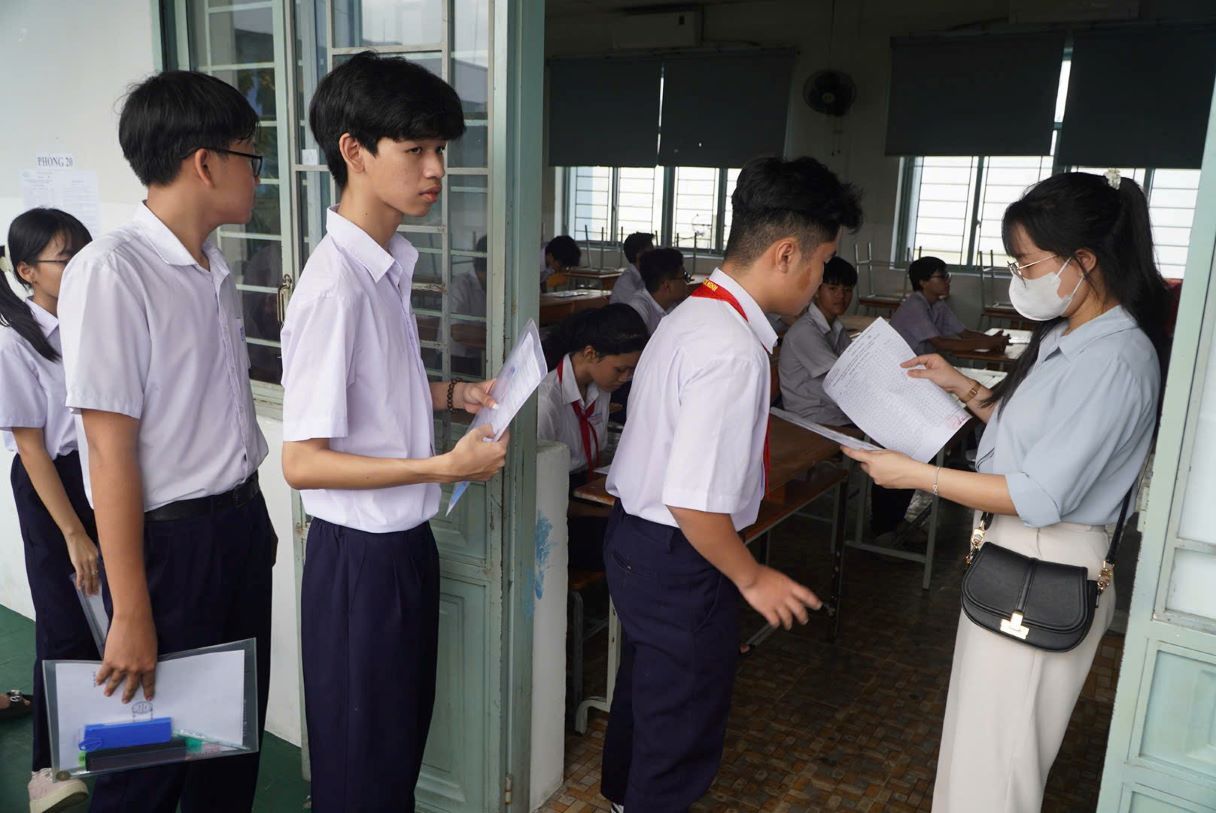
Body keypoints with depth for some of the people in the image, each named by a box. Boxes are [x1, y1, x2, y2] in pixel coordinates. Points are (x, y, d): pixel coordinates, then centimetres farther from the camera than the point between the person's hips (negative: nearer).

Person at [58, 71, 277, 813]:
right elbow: (111, 451, -19)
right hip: (171, 541, -7)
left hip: (241, 528, 7)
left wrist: (251, 519, 15)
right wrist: (131, 614, -17)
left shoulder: (218, 271, 7)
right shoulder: (110, 271, -17)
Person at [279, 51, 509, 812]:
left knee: (404, 734, 25)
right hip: (359, 553, -8)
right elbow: (302, 461, -23)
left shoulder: (393, 264, 3)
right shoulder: (335, 284, -23)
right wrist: (443, 467, -26)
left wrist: (455, 393, 2)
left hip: (406, 540, 8)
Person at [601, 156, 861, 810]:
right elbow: (695, 503, -29)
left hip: (636, 539, 10)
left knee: (645, 688, 31)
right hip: (678, 563, -10)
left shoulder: (693, 314, 3)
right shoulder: (733, 350, -28)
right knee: (682, 727, 13)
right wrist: (750, 578, -13)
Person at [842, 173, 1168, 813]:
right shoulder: (1068, 337, 6)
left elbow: (1039, 498, -24)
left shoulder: (1115, 362, -23)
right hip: (1018, 551, 9)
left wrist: (917, 475, -21)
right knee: (984, 730, 22)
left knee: (993, 753, 6)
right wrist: (964, 388, 7)